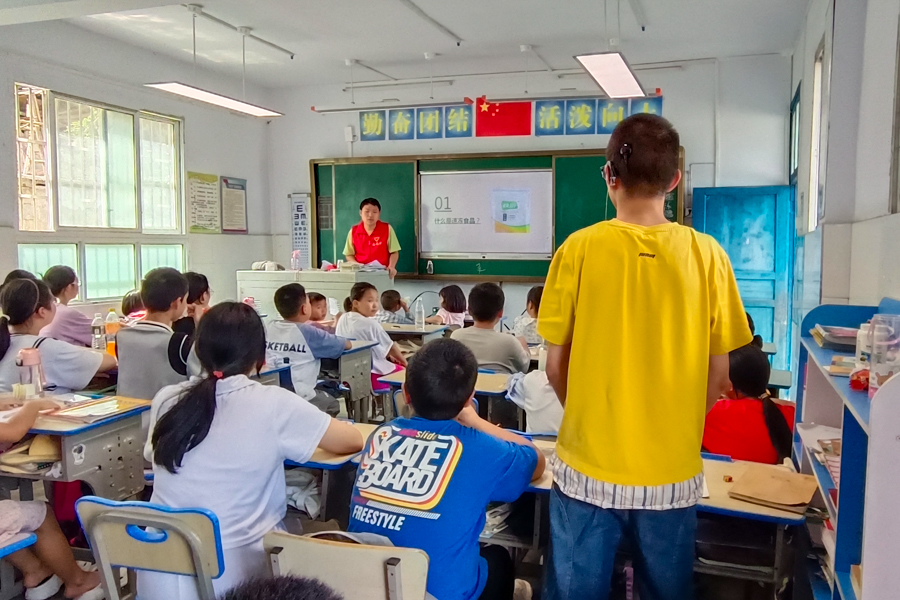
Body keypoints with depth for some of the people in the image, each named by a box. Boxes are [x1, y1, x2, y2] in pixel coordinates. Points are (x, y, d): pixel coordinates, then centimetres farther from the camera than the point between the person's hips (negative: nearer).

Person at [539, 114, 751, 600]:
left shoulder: (580, 248, -11)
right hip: (672, 473, 2)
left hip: (588, 468, -1)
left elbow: (555, 365, -5)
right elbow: (718, 376, -1)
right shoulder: (706, 255, -7)